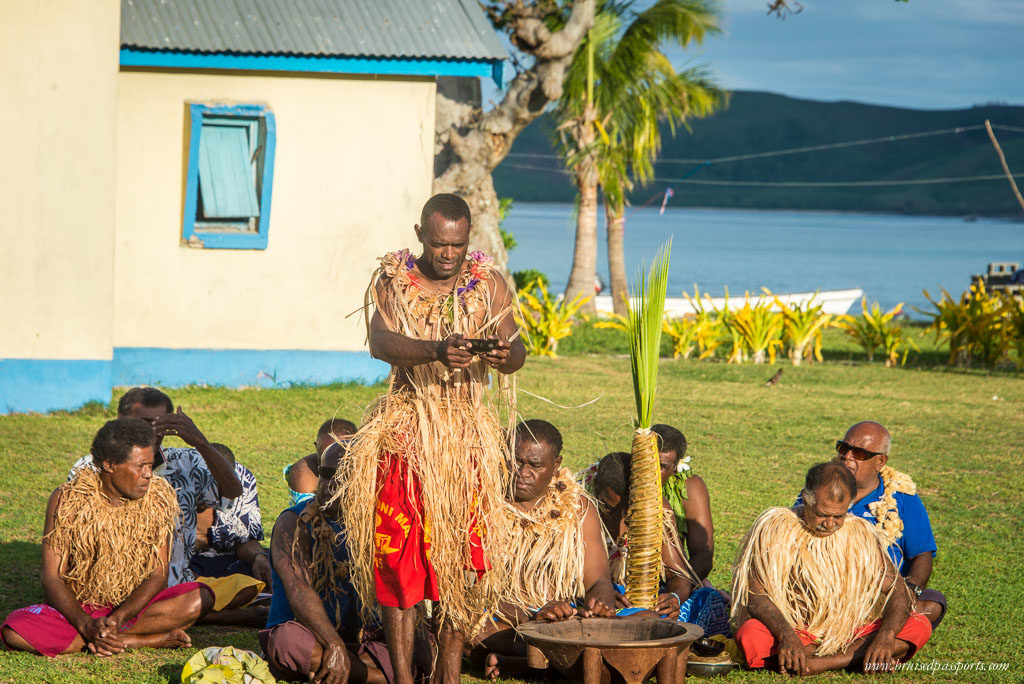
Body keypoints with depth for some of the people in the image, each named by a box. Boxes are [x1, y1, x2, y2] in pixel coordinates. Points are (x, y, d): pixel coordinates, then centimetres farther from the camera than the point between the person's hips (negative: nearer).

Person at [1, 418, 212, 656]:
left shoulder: (158, 499, -6)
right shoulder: (67, 500, -11)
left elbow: (158, 576, -7)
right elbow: (52, 578, -12)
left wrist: (118, 618, -25)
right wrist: (87, 625, -29)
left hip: (134, 606, 1)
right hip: (79, 608, -1)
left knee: (201, 597, -24)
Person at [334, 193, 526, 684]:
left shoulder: (488, 284, 5)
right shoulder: (392, 281, 1)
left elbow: (517, 352, -5)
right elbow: (380, 342, -17)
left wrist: (502, 356, -30)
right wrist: (437, 351, -35)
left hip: (468, 434, 1)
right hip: (404, 431, -1)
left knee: (461, 554, -1)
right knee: (399, 553, -6)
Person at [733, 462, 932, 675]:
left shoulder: (860, 533, 2)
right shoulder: (774, 528, -6)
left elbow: (896, 591, -4)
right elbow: (755, 595, -13)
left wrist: (886, 636, -25)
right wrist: (786, 634, -33)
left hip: (849, 635, 3)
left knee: (920, 626, -20)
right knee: (750, 635, -37)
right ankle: (862, 659, -27)